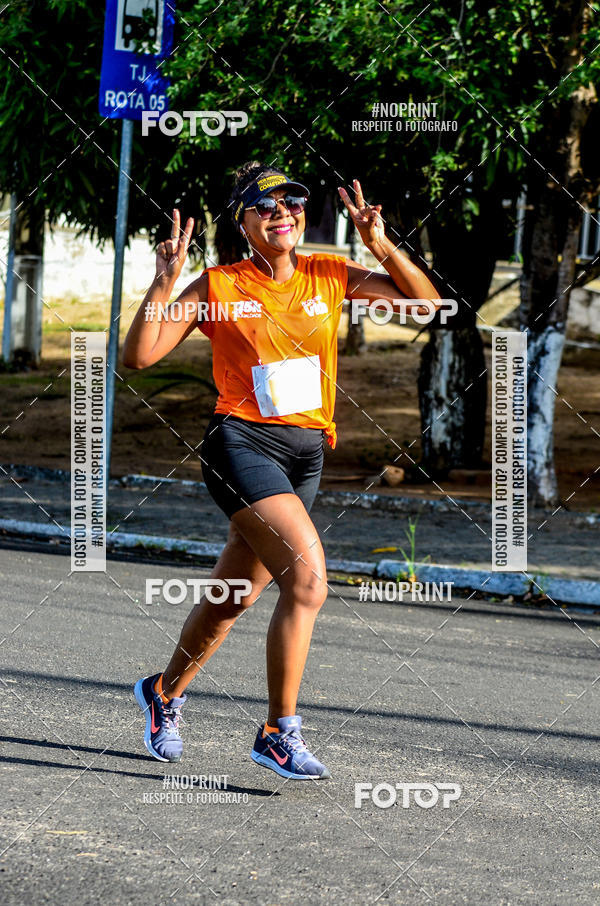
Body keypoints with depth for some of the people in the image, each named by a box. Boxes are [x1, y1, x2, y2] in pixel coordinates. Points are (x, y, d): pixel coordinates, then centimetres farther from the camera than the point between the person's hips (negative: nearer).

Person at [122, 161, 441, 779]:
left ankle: (165, 692, 41)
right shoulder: (219, 287, -2)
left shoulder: (330, 276, 8)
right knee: (308, 575, -23)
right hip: (243, 444, -5)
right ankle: (280, 733, -15)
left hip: (305, 453, 5)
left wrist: (380, 245, -3)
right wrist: (165, 282, -16)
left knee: (234, 595, 16)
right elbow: (138, 356, -5)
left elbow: (424, 301, 9)